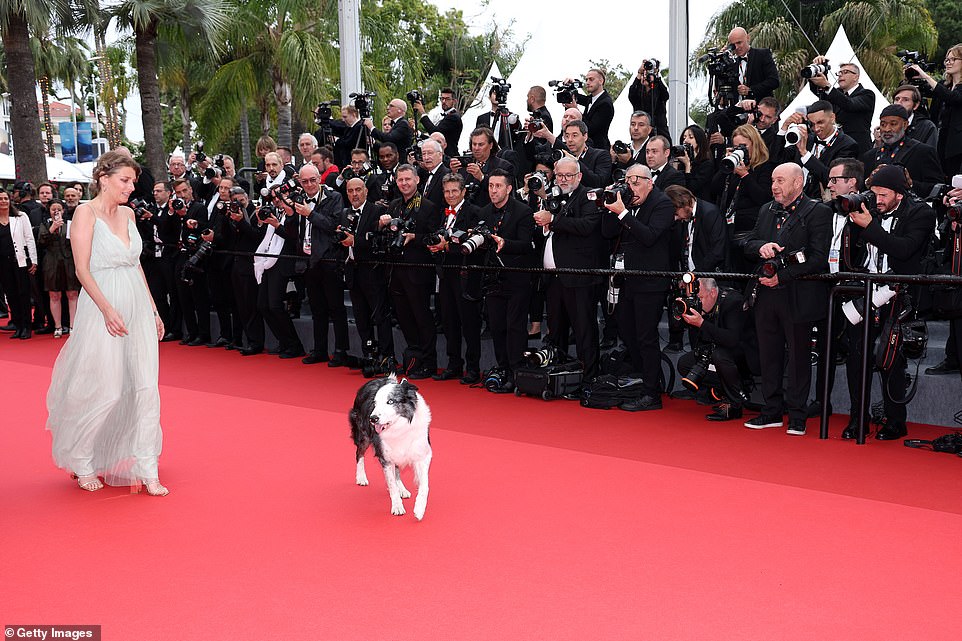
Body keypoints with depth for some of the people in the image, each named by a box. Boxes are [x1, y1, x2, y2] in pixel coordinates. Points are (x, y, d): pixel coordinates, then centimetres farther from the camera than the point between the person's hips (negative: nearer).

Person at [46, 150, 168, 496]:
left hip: (138, 307, 6)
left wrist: (153, 310, 15)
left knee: (145, 387, 1)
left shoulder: (128, 214, 12)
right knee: (103, 391, 0)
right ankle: (83, 463, 23)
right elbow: (82, 268, -12)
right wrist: (107, 308, -22)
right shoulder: (86, 212, -6)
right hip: (103, 307, -6)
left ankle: (146, 469, 8)